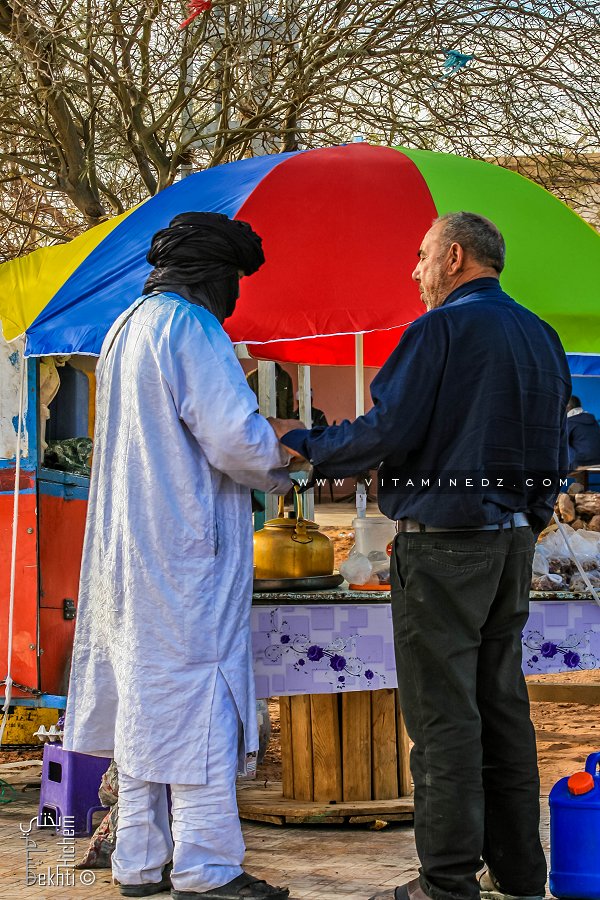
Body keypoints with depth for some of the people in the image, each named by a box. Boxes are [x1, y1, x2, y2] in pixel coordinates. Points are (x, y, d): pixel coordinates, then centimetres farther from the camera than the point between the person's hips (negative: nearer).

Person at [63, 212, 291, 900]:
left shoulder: (125, 329, 16)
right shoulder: (191, 329, -13)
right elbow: (236, 437, -20)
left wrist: (263, 443, 17)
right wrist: (277, 471, 0)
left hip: (128, 546, 9)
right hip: (186, 549, -9)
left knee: (142, 699, 12)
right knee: (198, 695, -5)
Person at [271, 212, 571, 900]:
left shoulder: (442, 328, -11)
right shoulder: (541, 337, 13)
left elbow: (388, 431, -16)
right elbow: (551, 446, 17)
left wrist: (302, 442, -3)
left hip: (443, 539, -8)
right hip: (515, 536, 8)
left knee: (442, 710, -5)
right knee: (502, 702, 12)